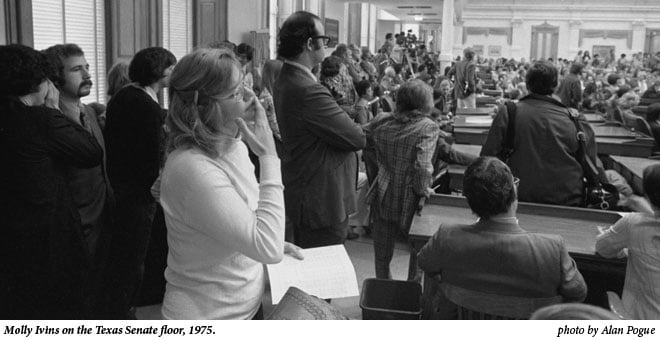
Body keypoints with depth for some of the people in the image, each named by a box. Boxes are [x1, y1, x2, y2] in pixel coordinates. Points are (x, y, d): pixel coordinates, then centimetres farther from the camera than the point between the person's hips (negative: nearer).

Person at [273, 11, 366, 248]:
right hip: (323, 201, -10)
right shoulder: (309, 91, -27)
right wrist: (356, 129, 1)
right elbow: (358, 138, -19)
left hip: (301, 195, 10)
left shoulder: (284, 81, 6)